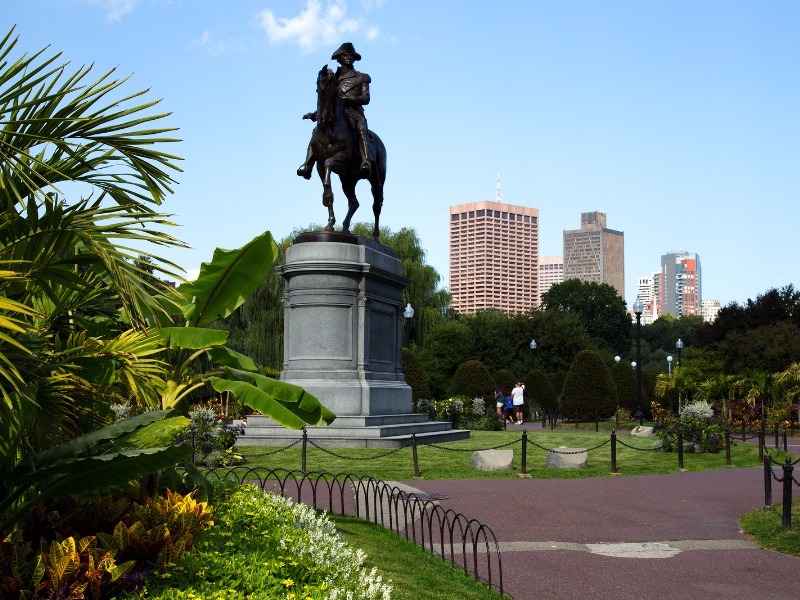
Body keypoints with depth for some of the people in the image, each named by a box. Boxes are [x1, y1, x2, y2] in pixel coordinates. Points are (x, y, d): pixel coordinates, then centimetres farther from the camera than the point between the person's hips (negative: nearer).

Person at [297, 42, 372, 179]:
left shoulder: (361, 78, 18)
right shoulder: (334, 78, 25)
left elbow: (366, 98, 4)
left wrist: (349, 99, -14)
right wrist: (316, 114, 6)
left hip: (355, 112, -2)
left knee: (361, 130, -35)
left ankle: (366, 163, -53)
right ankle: (308, 165, -34)